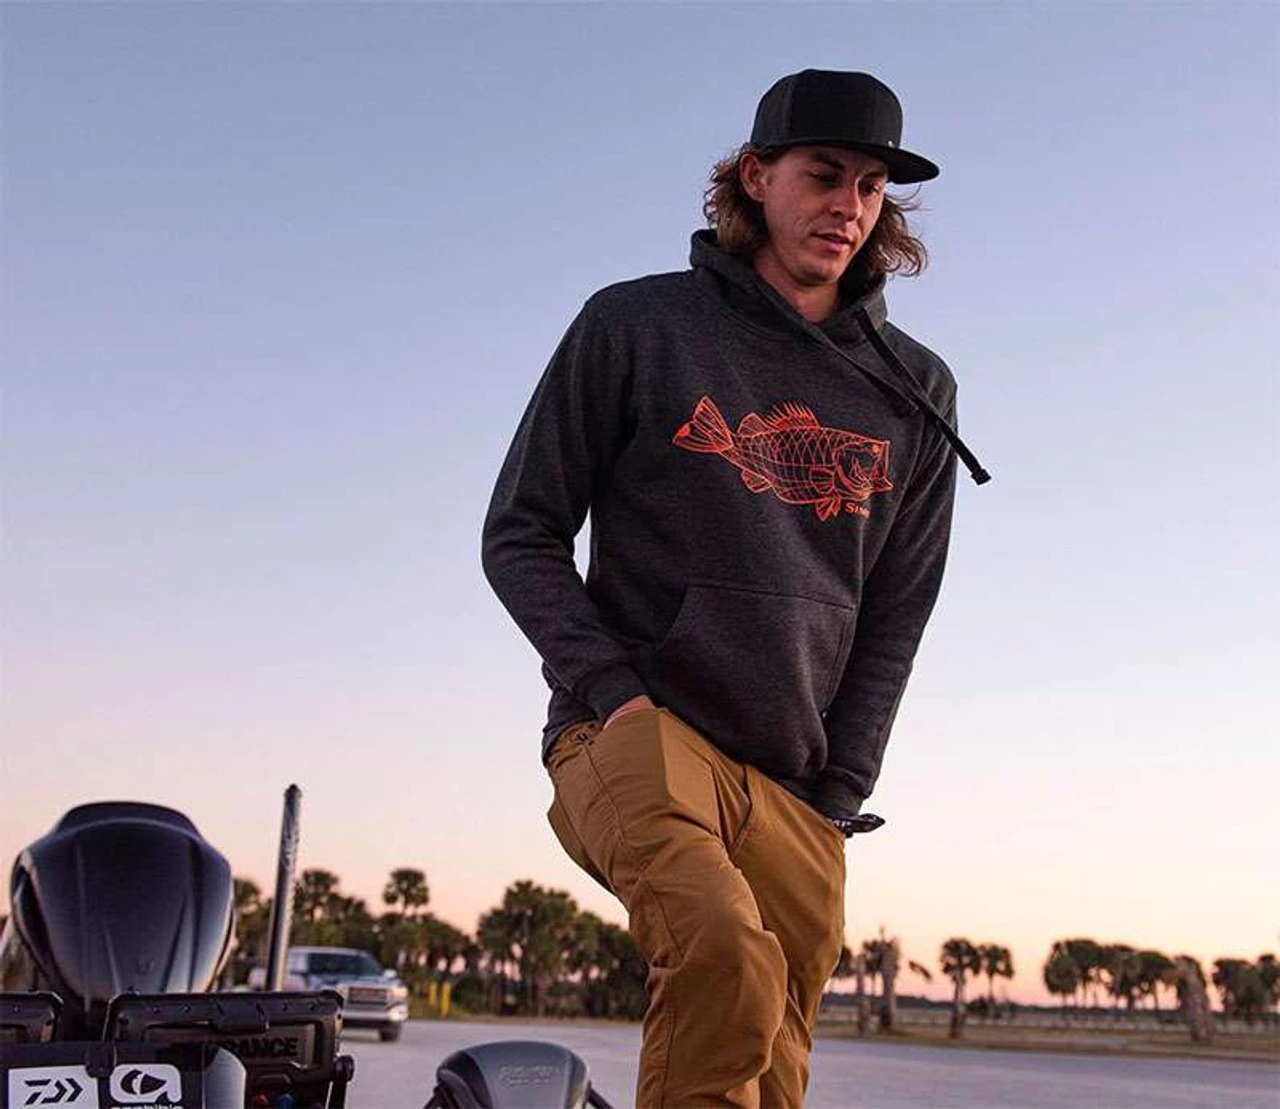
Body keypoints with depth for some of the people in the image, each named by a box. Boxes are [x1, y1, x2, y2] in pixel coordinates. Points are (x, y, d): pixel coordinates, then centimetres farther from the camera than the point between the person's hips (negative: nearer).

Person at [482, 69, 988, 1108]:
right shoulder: (637, 325, 4)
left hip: (796, 784, 4)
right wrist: (609, 687, -9)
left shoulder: (915, 391, 13)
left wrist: (838, 794, 3)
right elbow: (521, 535, 4)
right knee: (726, 954, -33)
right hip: (639, 730, -3)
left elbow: (895, 615, 13)